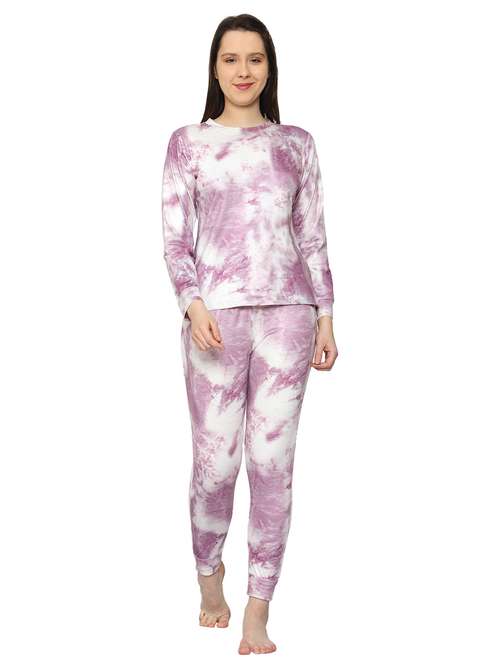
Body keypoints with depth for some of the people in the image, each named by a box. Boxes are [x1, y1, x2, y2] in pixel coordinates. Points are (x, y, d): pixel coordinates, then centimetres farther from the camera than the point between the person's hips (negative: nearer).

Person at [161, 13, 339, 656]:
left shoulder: (296, 143, 12)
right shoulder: (188, 142, 7)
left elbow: (313, 237, 13)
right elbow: (175, 237, 2)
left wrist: (325, 316, 6)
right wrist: (193, 304, -13)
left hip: (286, 313, 1)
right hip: (216, 314, -1)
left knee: (272, 462, -2)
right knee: (216, 462, 0)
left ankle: (258, 613, 7)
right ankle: (209, 574, 29)